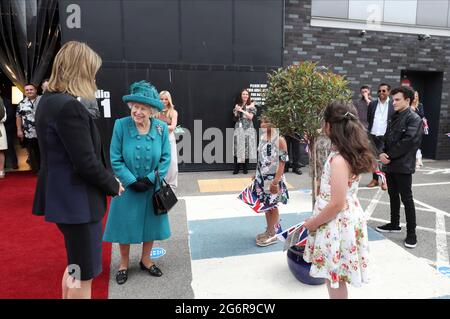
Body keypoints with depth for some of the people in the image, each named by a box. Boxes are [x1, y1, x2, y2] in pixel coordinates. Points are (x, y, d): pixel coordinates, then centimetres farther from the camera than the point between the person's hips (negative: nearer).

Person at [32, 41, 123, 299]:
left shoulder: (49, 101, 9)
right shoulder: (69, 106, -22)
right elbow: (86, 163, -24)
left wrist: (107, 180, 7)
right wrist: (113, 185, -6)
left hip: (64, 196, 10)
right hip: (77, 200, -10)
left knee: (75, 267, 25)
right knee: (84, 274, 8)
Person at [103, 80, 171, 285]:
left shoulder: (161, 128, -10)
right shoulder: (121, 125, -15)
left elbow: (165, 158, -6)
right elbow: (115, 159, -12)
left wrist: (150, 179, -15)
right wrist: (132, 182, -17)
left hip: (152, 188, 2)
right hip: (128, 188, -2)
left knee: (151, 224, 15)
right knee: (125, 225, 11)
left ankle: (145, 260, 39)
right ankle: (124, 264, 35)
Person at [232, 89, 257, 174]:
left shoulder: (251, 105, 5)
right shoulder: (237, 105, 14)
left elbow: (250, 117, -7)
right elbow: (235, 116, 4)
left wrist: (241, 110, -10)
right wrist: (237, 110, -13)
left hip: (248, 128, -2)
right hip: (238, 128, 2)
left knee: (246, 148, -2)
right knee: (237, 148, -3)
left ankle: (245, 168, 7)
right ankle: (236, 168, 3)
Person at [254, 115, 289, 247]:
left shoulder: (280, 139, -16)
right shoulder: (262, 137, 5)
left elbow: (282, 162, -16)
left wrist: (275, 181, -19)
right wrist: (256, 175, 14)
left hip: (273, 178, -6)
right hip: (262, 177, 7)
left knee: (272, 206, 7)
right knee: (266, 205, 15)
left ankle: (272, 234, 22)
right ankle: (269, 231, 31)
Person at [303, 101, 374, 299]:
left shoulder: (339, 159, -25)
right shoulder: (351, 153, 4)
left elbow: (337, 204, -24)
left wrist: (312, 223, -13)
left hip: (337, 224, -9)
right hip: (345, 220, 9)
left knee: (334, 279, 8)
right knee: (336, 278, 24)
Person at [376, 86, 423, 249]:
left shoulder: (414, 119, -11)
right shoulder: (395, 117, 13)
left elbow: (408, 142, -19)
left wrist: (389, 156, -15)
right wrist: (383, 153, -5)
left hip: (403, 165, -7)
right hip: (391, 164, 7)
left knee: (406, 199, -1)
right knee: (393, 195, 16)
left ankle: (411, 232, 9)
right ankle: (394, 224, 30)